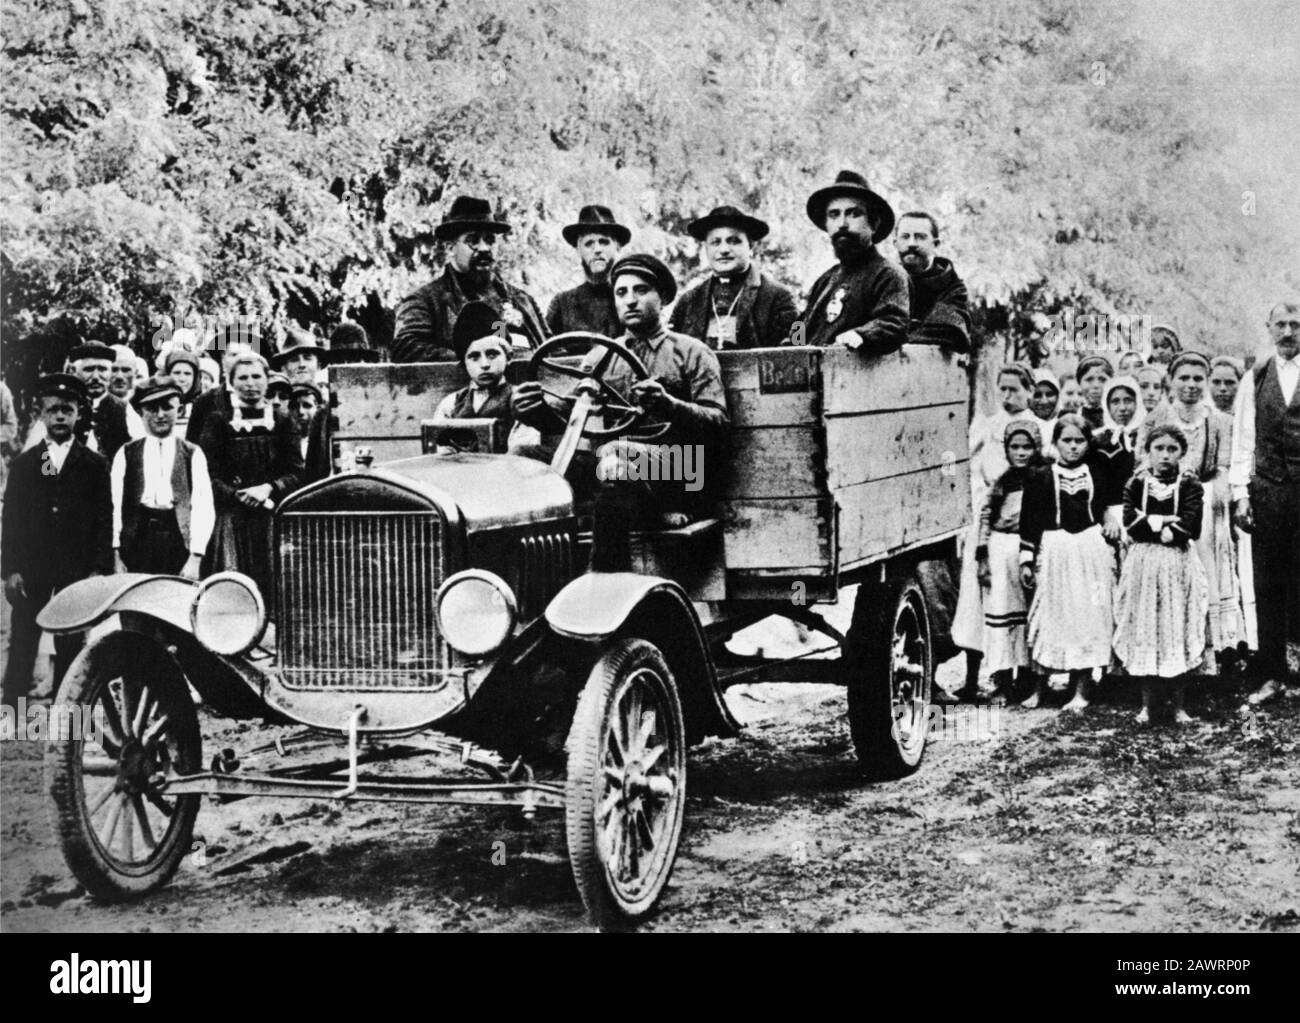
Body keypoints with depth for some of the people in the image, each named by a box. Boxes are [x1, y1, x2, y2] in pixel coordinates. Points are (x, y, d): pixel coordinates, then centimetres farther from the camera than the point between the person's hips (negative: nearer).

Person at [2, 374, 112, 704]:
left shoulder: (95, 465, 6)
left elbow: (104, 520, 2)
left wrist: (99, 569, -7)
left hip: (77, 569, -1)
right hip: (30, 567, 1)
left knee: (70, 647, 0)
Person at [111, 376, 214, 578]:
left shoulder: (193, 455, 8)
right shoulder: (125, 454, 11)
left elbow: (203, 508, 1)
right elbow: (115, 506, 5)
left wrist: (195, 559, -8)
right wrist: (116, 555, -4)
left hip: (178, 540, -1)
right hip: (136, 539, 1)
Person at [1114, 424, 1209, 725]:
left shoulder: (1190, 485, 0)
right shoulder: (1136, 484, 3)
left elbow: (1190, 528, -12)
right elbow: (1130, 524, -8)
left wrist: (1150, 524, -10)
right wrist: (1166, 525, -13)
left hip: (1179, 565, -1)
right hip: (1143, 564, 1)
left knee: (1177, 630, 2)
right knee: (1143, 631, 3)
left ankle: (1178, 704, 11)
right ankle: (1147, 703, 12)